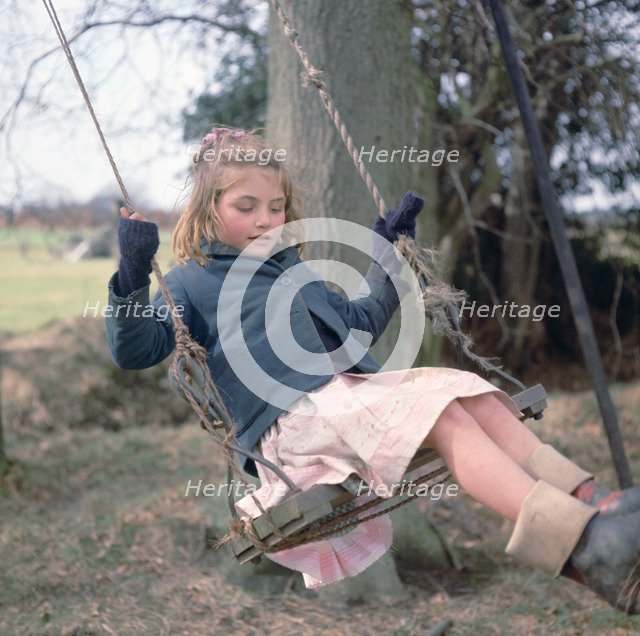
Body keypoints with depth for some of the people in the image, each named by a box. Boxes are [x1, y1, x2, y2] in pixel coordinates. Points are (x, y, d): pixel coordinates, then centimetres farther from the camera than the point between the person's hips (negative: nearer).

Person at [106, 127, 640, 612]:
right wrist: (133, 280, -19)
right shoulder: (192, 281, 10)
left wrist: (388, 256, 36)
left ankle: (592, 501, -33)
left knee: (469, 391, -18)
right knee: (443, 413, -30)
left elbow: (358, 324, 40)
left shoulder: (296, 267, 32)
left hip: (357, 388, 8)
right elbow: (134, 350, -2)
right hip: (291, 417, -8)